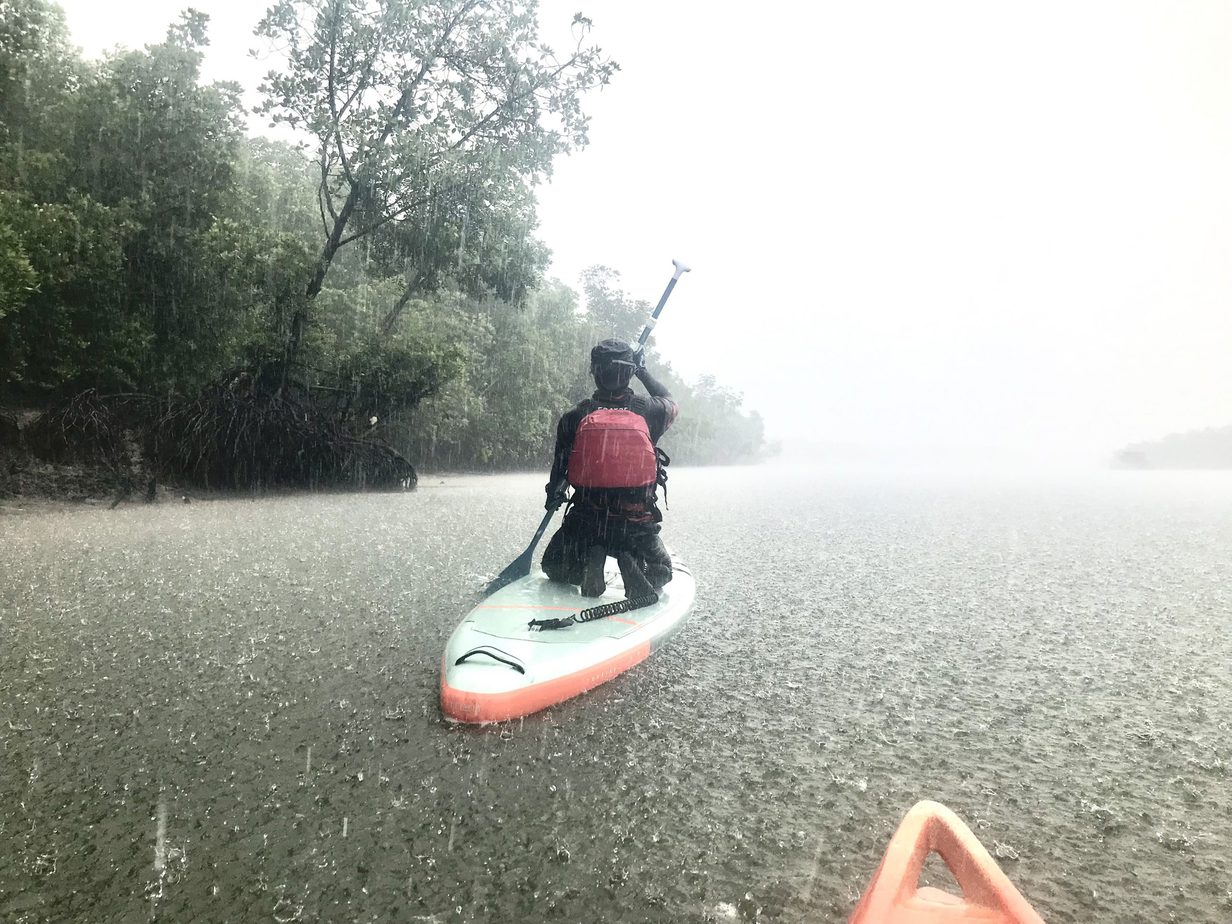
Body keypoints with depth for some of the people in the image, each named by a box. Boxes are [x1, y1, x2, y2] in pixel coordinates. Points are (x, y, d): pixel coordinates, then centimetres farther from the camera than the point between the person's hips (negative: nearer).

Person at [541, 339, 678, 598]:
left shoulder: (574, 417, -7)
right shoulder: (648, 411, -7)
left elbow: (560, 469, 2)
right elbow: (670, 403, 19)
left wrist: (554, 495, 19)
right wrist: (643, 372, 29)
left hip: (585, 519, 0)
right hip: (638, 522, 0)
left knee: (553, 568, 24)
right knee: (661, 572, 24)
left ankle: (590, 560, -9)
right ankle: (634, 564, -10)